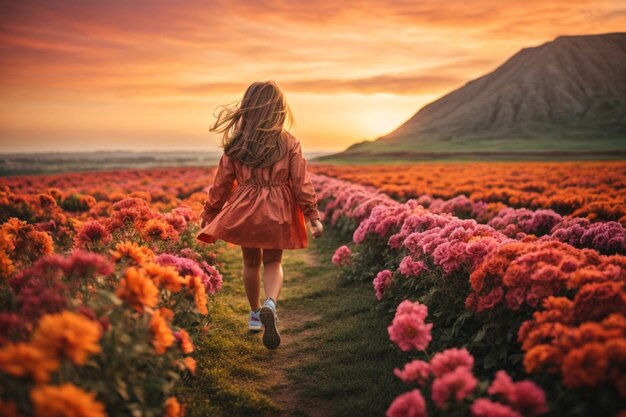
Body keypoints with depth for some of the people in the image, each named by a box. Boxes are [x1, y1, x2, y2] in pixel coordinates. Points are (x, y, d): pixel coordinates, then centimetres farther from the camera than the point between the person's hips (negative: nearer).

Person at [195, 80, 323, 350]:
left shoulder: (235, 144, -3)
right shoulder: (289, 144, -6)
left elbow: (222, 184, 2)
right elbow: (301, 183, -7)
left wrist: (208, 216, 11)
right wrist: (312, 216, -1)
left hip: (243, 211, 1)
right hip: (277, 212, -1)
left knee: (251, 262, 19)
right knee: (273, 262, 13)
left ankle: (255, 314, 31)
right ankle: (270, 305, -15)